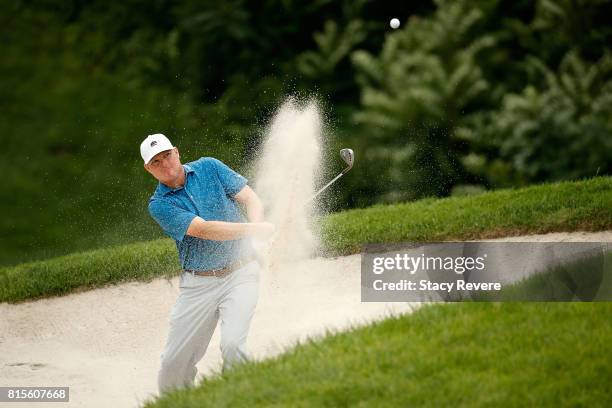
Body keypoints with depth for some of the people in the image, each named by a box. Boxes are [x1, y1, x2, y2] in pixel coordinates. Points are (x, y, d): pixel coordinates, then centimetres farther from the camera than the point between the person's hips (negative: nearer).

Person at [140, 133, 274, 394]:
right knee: (174, 362, 1)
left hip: (240, 273, -1)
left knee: (232, 346, -22)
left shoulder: (209, 168, 1)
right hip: (198, 283, 1)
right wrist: (252, 229, -32)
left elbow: (251, 199, 0)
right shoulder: (159, 205, -6)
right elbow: (204, 230, -20)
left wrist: (257, 233, -22)